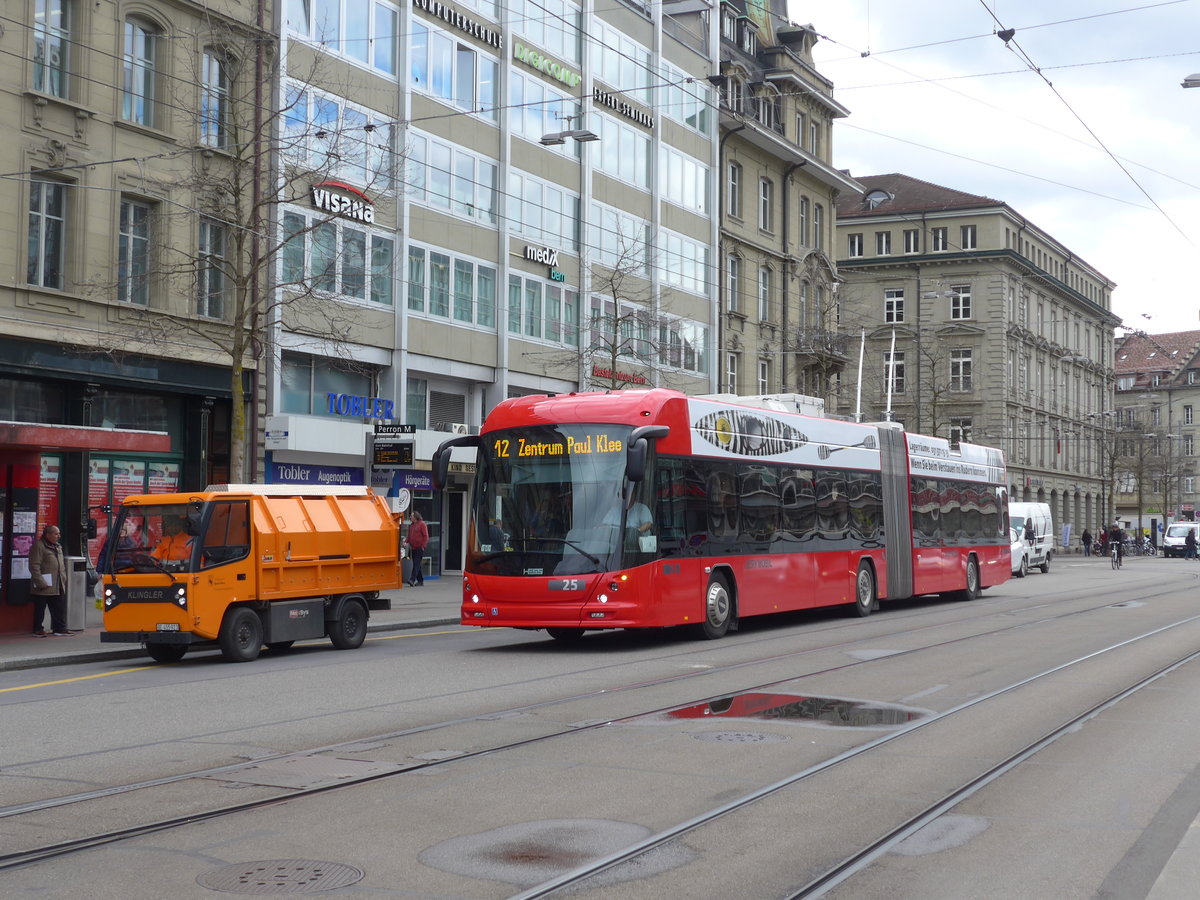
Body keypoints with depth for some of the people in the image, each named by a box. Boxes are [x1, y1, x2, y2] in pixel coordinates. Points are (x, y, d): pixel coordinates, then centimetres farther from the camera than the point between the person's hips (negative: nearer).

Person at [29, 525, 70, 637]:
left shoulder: (58, 547, 17)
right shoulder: (38, 546, -10)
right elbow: (34, 566, -16)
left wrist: (64, 579, 14)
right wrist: (41, 583, -20)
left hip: (58, 587, 7)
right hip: (44, 586, -7)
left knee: (59, 608, 7)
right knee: (40, 609, 3)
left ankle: (59, 628, 13)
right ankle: (38, 630, 13)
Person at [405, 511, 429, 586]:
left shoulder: (422, 524, -6)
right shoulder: (411, 526, 15)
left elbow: (426, 536, -9)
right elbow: (410, 536, 20)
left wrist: (423, 546, -14)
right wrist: (406, 540, -1)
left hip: (420, 548, -8)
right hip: (413, 548, 8)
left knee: (416, 563, -14)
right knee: (416, 564, 9)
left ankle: (412, 579, -21)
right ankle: (420, 581, 15)